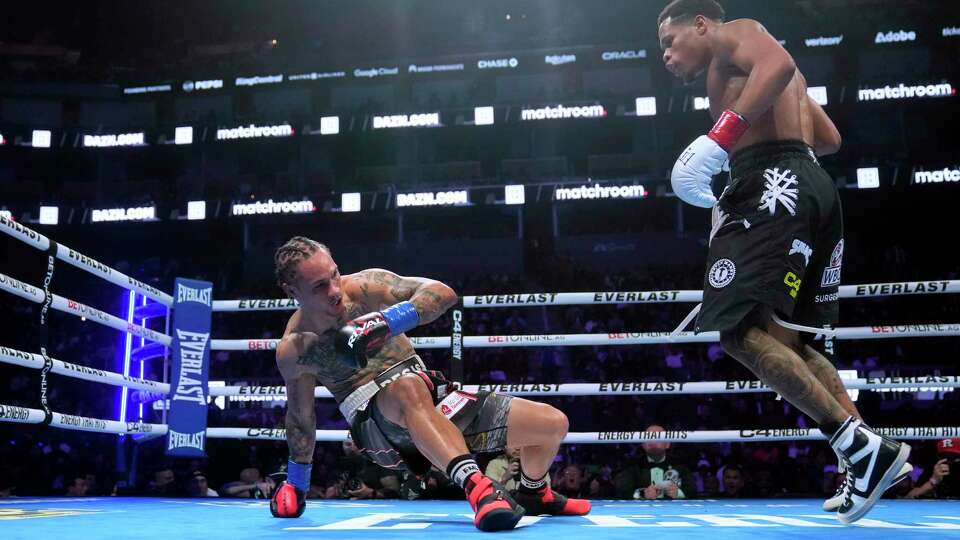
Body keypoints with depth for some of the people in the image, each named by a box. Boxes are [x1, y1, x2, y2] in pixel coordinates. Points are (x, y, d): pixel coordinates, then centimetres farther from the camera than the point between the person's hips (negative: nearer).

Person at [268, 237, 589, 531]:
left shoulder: (364, 287, -9)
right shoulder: (293, 351, -6)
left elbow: (443, 293, -15)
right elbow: (300, 416, 10)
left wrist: (387, 321, -31)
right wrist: (296, 483, 19)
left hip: (433, 397, 4)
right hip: (378, 426, -3)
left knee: (554, 423, 0)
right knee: (408, 388, -42)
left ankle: (533, 495, 31)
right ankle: (476, 486, -53)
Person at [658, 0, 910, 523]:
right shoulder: (750, 63, 33)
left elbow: (779, 63, -18)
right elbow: (830, 138, 35)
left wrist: (719, 139, -24)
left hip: (774, 185, -10)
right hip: (813, 187, 10)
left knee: (742, 328, -18)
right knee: (791, 340, 11)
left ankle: (861, 446, -21)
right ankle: (870, 455, 3)